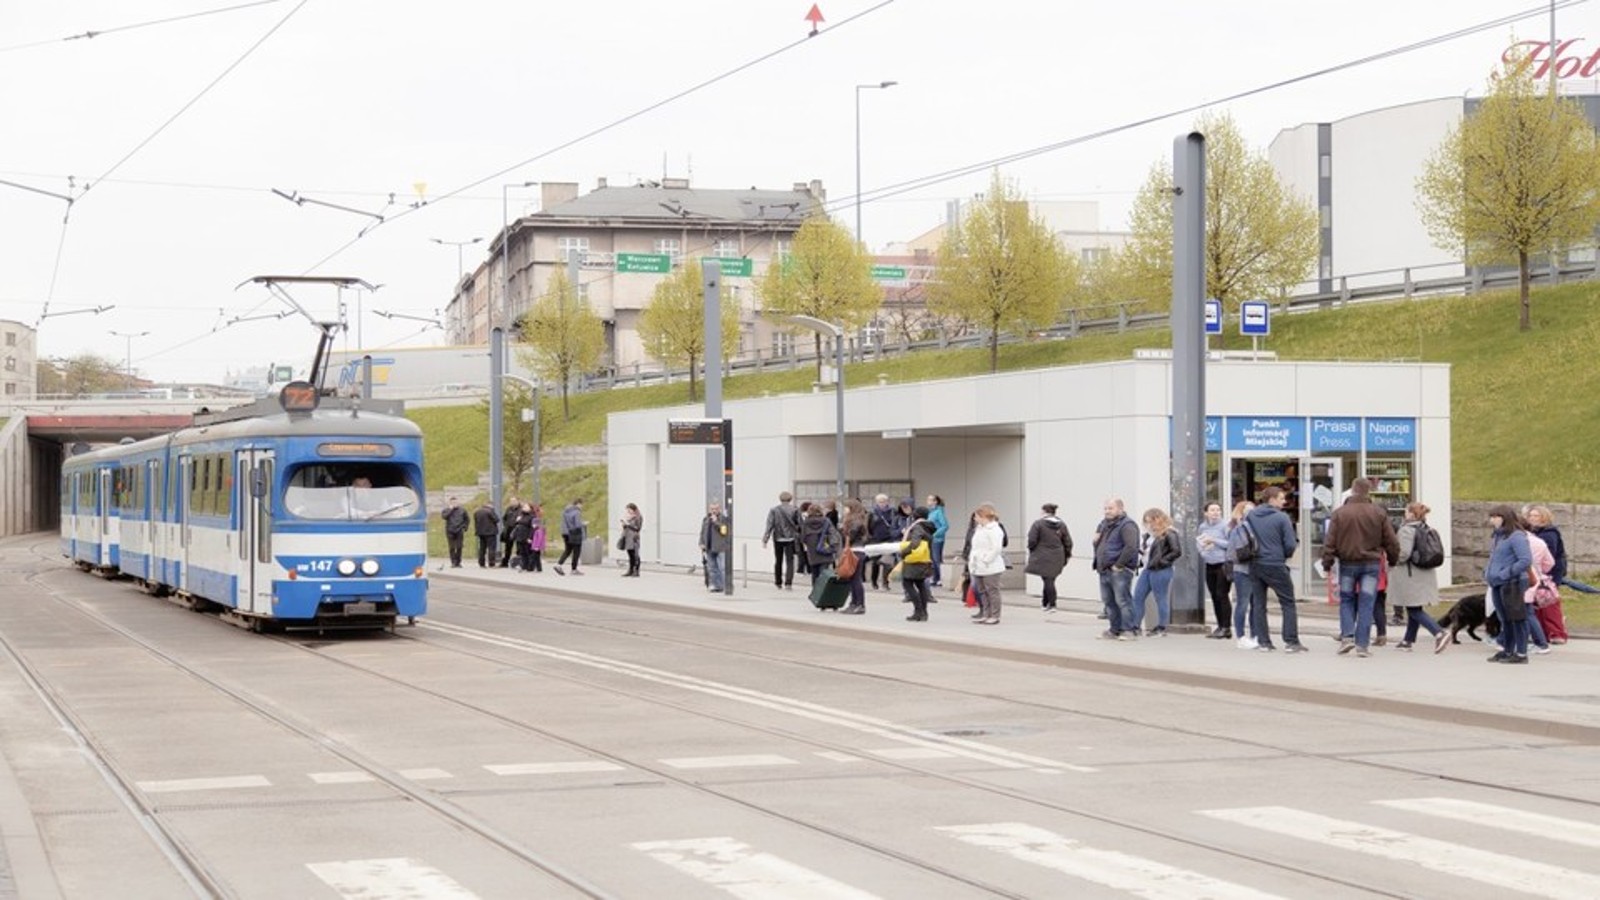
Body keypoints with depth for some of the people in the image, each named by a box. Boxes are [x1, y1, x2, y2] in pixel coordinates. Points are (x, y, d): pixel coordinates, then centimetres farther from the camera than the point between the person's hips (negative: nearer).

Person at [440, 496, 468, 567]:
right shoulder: (447, 510, 6)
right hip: (450, 531, -1)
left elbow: (466, 520, 17)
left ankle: (458, 563, 5)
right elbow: (443, 516, -13)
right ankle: (453, 563, 0)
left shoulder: (462, 510, 10)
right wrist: (450, 509, -9)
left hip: (459, 532, 1)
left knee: (459, 548, -2)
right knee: (452, 548, -3)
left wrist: (464, 528, 6)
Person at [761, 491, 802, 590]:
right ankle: (788, 583, -12)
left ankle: (778, 582, 24)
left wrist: (765, 539, -7)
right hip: (790, 538, -1)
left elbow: (769, 526, -8)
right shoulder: (794, 510, -5)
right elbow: (800, 525, -3)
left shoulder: (773, 510, -4)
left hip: (778, 538, 1)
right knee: (789, 561, 0)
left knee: (778, 561, 16)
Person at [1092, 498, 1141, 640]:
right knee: (1109, 602, 11)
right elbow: (1097, 544, 31)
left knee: (1122, 600, -10)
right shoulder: (1104, 524, 18)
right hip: (1104, 570, 9)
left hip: (1120, 571, -9)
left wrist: (1119, 565, -20)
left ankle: (1129, 630, -7)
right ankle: (1114, 630, 18)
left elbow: (1131, 547, -23)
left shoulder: (1126, 525, -11)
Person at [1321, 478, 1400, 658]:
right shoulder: (1379, 513, -2)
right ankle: (1361, 644, -2)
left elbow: (1330, 542, -5)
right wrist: (1393, 560, 17)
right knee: (1366, 604, 2)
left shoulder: (1339, 513, -4)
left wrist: (1327, 563, 3)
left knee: (1346, 601, 14)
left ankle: (1347, 636, -2)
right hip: (1371, 564, 0)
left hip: (1347, 563, 0)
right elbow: (1391, 541, 3)